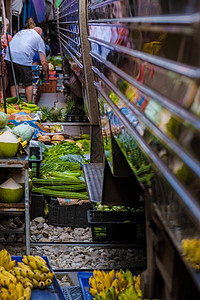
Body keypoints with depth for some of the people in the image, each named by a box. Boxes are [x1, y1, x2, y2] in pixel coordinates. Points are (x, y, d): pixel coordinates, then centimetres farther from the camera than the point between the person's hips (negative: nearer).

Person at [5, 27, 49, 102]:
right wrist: (46, 74, 26)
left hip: (9, 56, 4)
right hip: (23, 59, -4)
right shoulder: (39, 38, 17)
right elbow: (43, 61, 14)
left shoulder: (20, 32, 32)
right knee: (28, 83, 9)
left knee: (13, 83, 14)